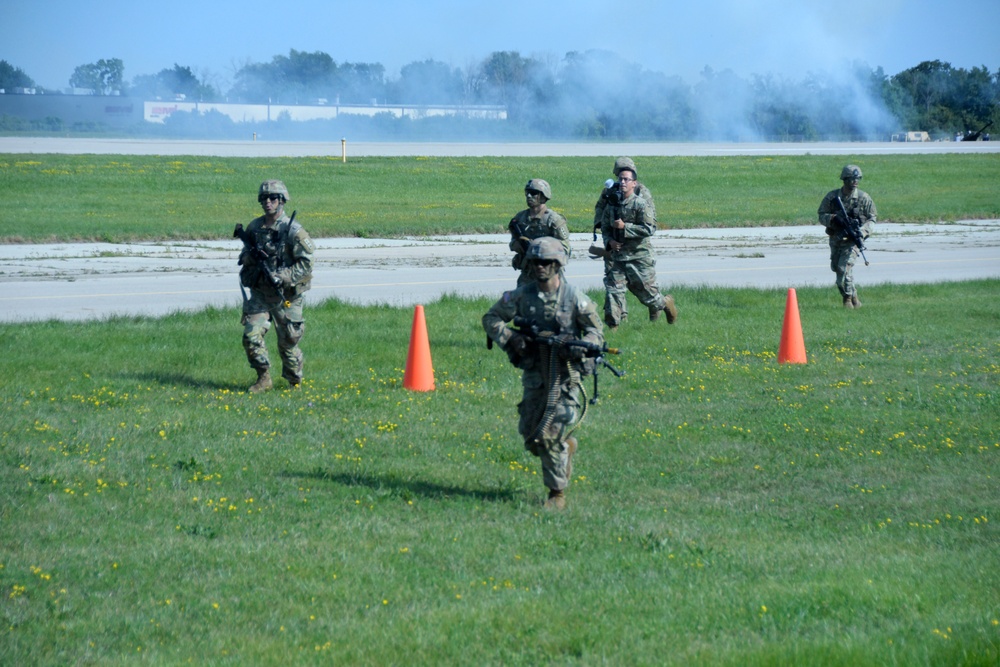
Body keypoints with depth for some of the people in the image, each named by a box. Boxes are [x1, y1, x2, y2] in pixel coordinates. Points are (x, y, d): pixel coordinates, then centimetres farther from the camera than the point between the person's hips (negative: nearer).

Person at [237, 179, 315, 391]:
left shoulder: (293, 231, -12)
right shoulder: (255, 227, 4)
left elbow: (306, 263, -14)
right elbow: (244, 256, 16)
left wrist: (283, 278, -24)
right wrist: (250, 256, -9)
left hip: (285, 296, -4)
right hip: (259, 294, 4)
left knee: (288, 342, 6)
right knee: (251, 336, -9)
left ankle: (295, 383, 25)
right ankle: (263, 379, 7)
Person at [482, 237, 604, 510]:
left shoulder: (575, 298, -6)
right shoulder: (521, 296, 0)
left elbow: (596, 332, 1)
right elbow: (490, 318, 8)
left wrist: (580, 348, -21)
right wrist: (509, 338, -11)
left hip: (566, 377, -4)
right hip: (534, 377, 4)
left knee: (549, 437, -12)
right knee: (531, 438, 6)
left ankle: (557, 493, 2)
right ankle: (567, 446, 38)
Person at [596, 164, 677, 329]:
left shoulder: (640, 204, -10)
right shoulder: (612, 204, 7)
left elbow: (650, 228, -18)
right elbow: (604, 227, 17)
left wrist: (624, 227, -19)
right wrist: (609, 241, -4)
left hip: (639, 256, -5)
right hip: (617, 256, 5)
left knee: (646, 291, 6)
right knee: (613, 289, -5)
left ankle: (665, 304, 36)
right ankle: (612, 325, 0)